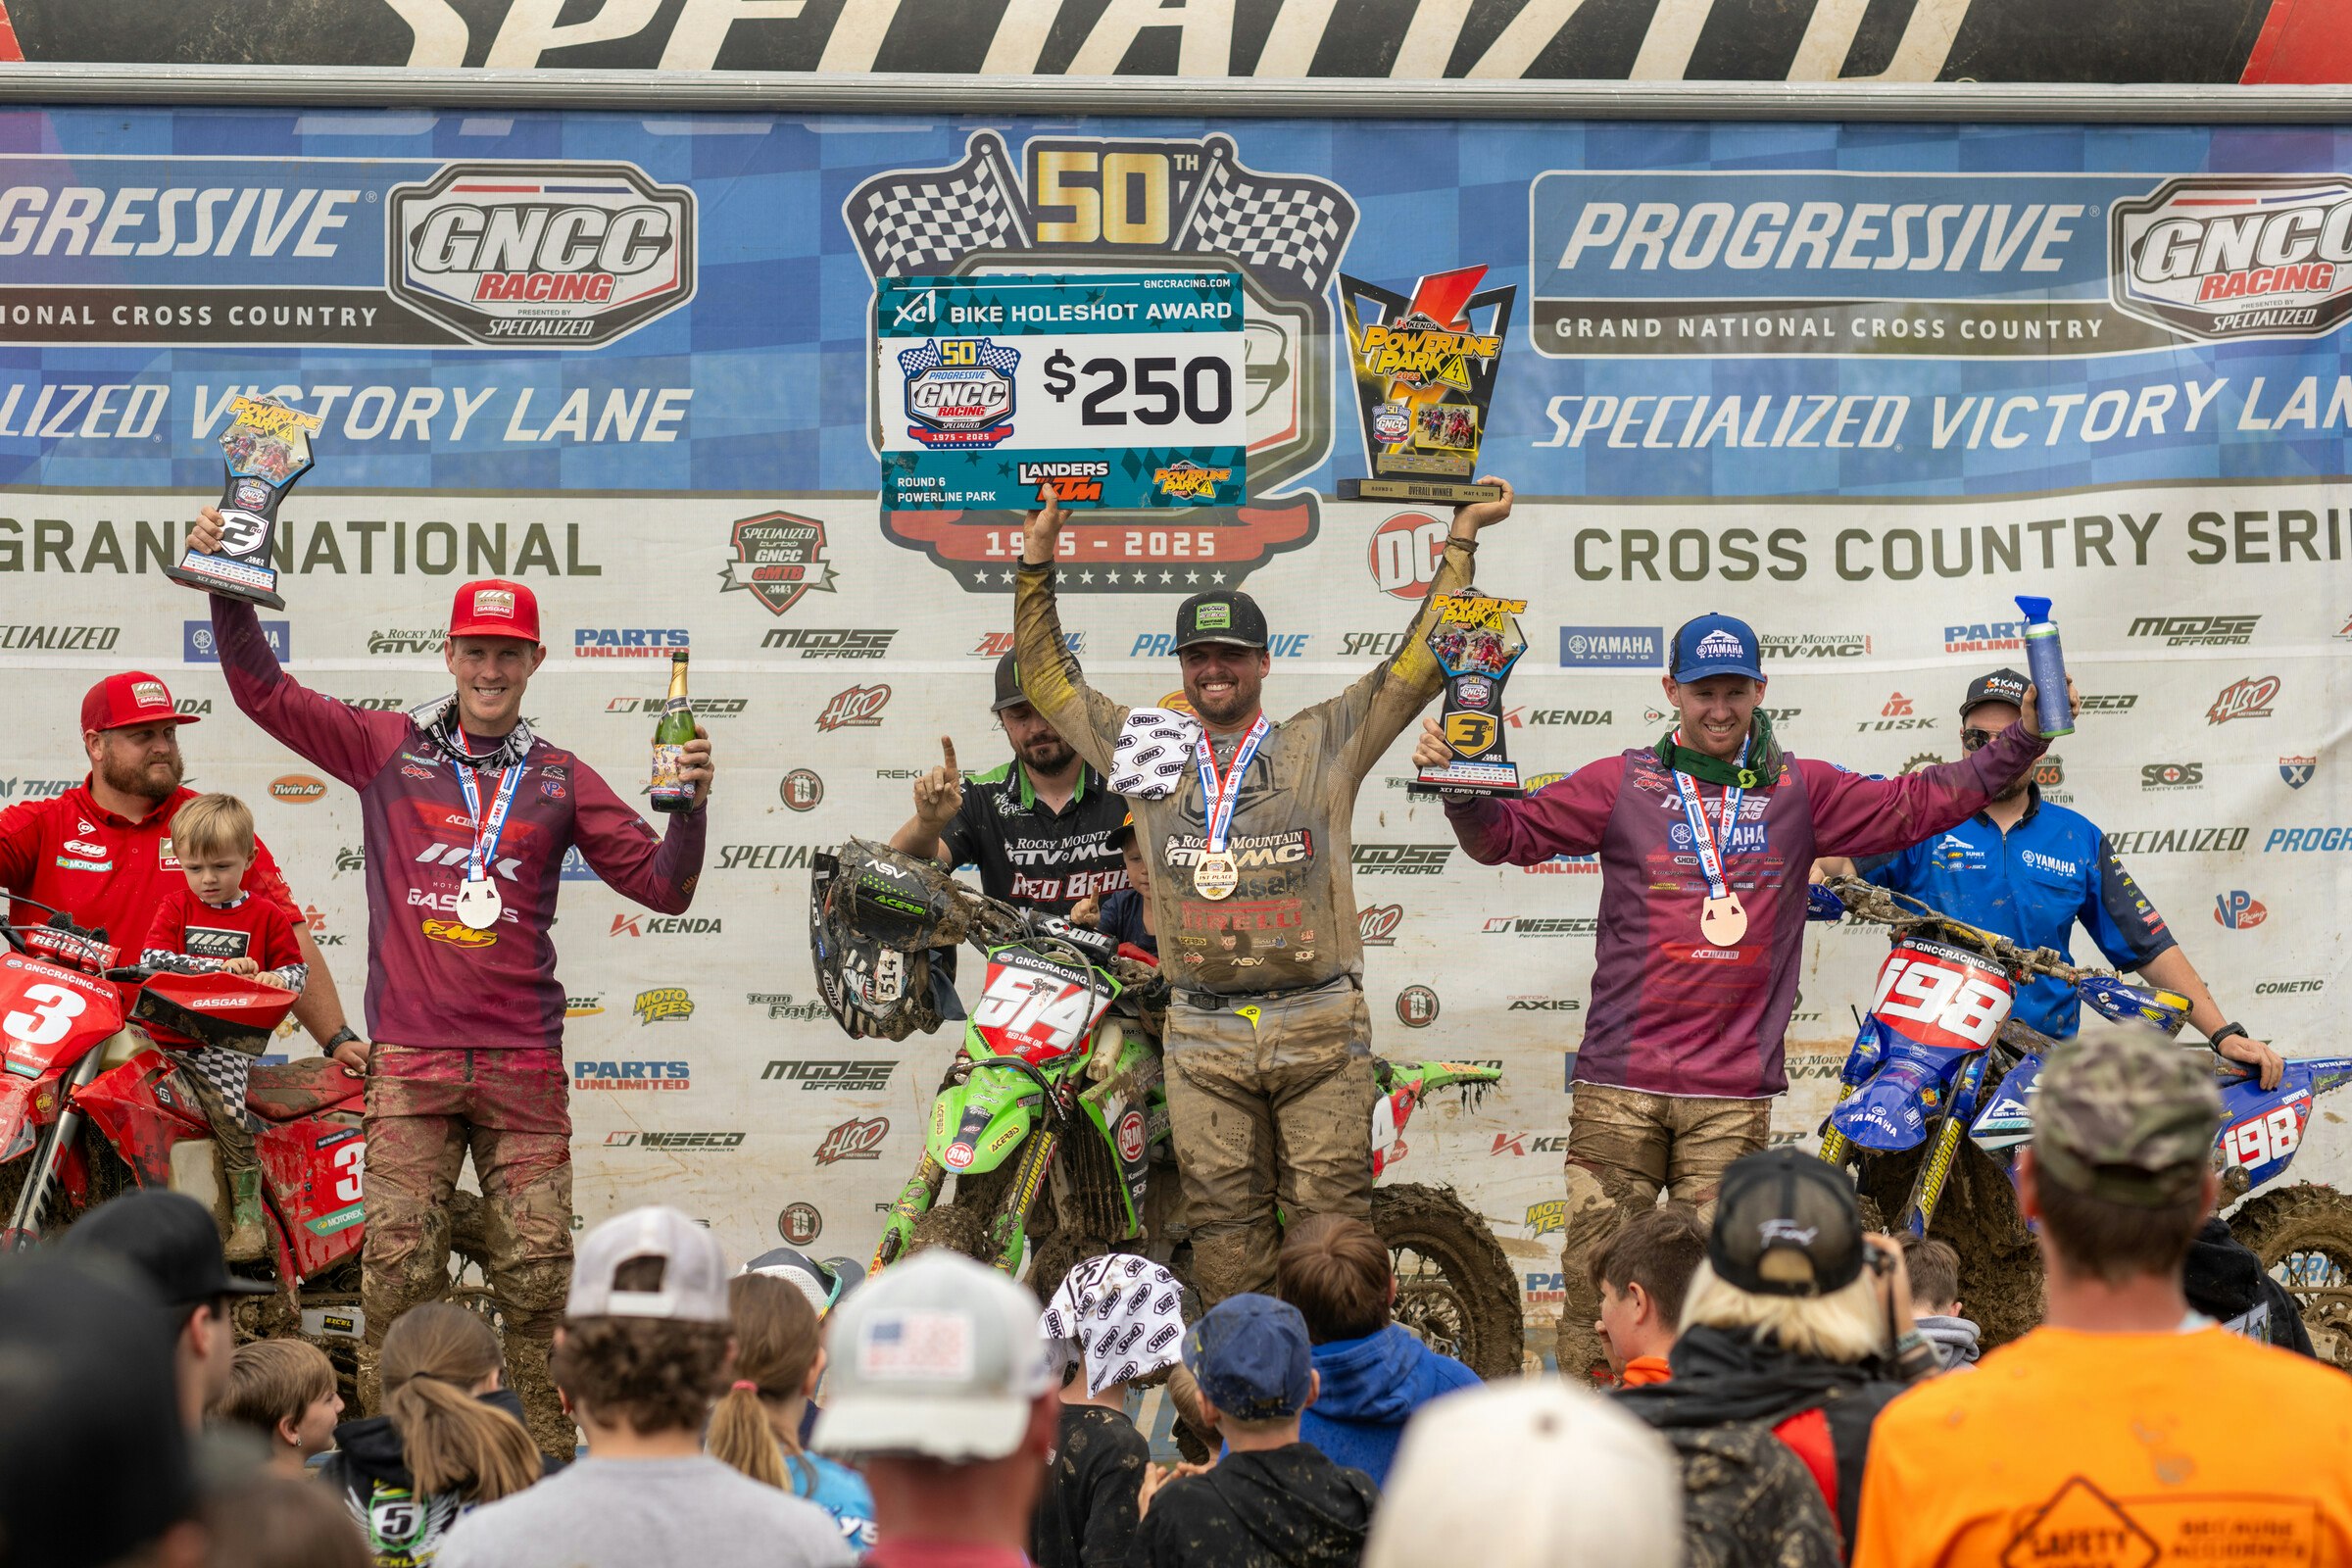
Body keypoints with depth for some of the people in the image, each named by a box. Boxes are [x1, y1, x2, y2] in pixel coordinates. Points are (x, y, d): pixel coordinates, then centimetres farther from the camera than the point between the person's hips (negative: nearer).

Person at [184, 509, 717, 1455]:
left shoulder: (561, 781, 12)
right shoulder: (388, 750, 9)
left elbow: (662, 886, 9)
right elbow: (264, 689, 9)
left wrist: (691, 807, -8)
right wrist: (228, 589, -2)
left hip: (523, 1060, 1)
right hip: (411, 1058, -1)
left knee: (538, 1273, 0)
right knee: (397, 1271, -4)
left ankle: (550, 1463, 6)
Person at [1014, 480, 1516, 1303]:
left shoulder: (1322, 741, 8)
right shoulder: (1146, 748, 14)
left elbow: (1416, 664, 8)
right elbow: (1048, 679, 23)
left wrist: (1460, 542, 5)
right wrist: (1036, 568, 17)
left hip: (1318, 1026, -2)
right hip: (1204, 1035, 2)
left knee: (1330, 1217, -2)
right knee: (1223, 1221, 2)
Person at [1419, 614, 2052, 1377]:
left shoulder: (1801, 791, 12)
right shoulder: (1622, 785, 7)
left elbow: (1915, 805, 14)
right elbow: (1511, 833, 7)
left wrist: (2021, 741, 8)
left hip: (1735, 1091, 1)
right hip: (1622, 1080, -1)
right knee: (1595, 1280, -1)